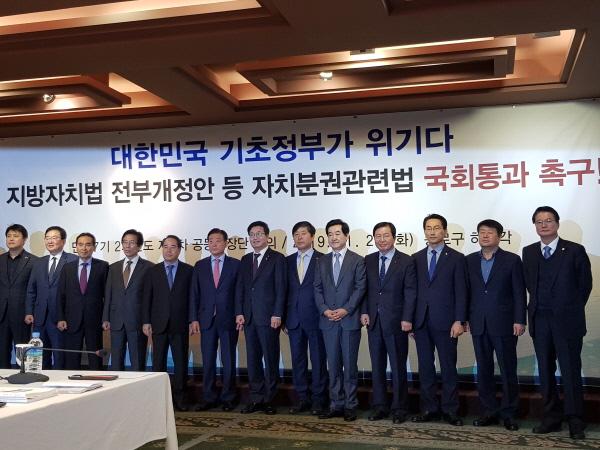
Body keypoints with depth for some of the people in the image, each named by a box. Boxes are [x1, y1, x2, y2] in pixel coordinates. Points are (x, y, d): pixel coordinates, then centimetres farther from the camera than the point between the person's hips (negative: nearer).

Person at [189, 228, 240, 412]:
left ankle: (228, 398, 14)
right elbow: (195, 294, 7)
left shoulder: (236, 265, 3)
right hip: (207, 319, 2)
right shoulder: (200, 266, 10)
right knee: (207, 361, 5)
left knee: (228, 361, 4)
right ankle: (209, 397, 14)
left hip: (229, 319, -2)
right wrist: (194, 318, 0)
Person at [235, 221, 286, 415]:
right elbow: (240, 288, 13)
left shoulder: (277, 258, -1)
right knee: (253, 359, 8)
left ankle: (269, 399, 9)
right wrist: (239, 313, 3)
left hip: (269, 317, -5)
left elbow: (280, 288, -6)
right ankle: (256, 398, 15)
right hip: (249, 317, 5)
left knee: (271, 359, 0)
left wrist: (277, 315, -13)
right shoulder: (245, 260, 15)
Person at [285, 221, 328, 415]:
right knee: (297, 360, 9)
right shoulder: (288, 261, 11)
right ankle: (302, 398, 19)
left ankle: (318, 399, 12)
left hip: (315, 318, -4)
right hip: (294, 318, 4)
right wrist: (284, 316, 6)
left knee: (318, 360, 3)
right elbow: (285, 290, 11)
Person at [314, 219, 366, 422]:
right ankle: (335, 404, 14)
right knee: (333, 365, 7)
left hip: (349, 319, -3)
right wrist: (325, 310, -6)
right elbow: (317, 288, 9)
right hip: (328, 320, 3)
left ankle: (350, 405, 10)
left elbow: (360, 288, -5)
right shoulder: (322, 261, 12)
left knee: (350, 364, 2)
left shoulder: (357, 261, 1)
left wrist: (346, 310, -14)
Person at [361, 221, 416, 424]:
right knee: (377, 366, 9)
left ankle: (399, 409, 12)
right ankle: (379, 406, 19)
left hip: (396, 322, -4)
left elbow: (410, 292, -6)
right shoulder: (368, 261, 9)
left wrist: (407, 319, -12)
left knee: (398, 367, 3)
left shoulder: (406, 262, -3)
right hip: (374, 321, 4)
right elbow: (365, 289, 11)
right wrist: (364, 312, 0)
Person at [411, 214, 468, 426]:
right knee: (425, 367, 8)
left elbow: (461, 292, -4)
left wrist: (459, 321, -11)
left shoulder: (456, 258, 1)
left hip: (445, 321, -3)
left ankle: (450, 410, 11)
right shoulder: (416, 258, 11)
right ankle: (429, 408, 16)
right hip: (421, 321, 4)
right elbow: (413, 290, 10)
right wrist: (409, 320, 5)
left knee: (448, 367, 3)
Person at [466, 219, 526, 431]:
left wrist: (519, 320, -8)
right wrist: (464, 318, 5)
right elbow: (466, 291, 10)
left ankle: (508, 413, 11)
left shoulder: (512, 260, 0)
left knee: (508, 370, 1)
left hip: (503, 324, -3)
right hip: (478, 325, 3)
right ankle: (489, 411, 16)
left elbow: (519, 293, -3)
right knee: (483, 370, 8)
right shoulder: (469, 261, 10)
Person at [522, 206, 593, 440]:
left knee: (570, 371, -2)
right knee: (545, 371, 9)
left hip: (567, 321, -4)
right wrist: (539, 305, 9)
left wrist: (571, 309, 7)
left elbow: (585, 284, 3)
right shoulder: (528, 252, 9)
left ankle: (575, 421, 7)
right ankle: (552, 416, 19)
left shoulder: (575, 251, -3)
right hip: (540, 320, 4)